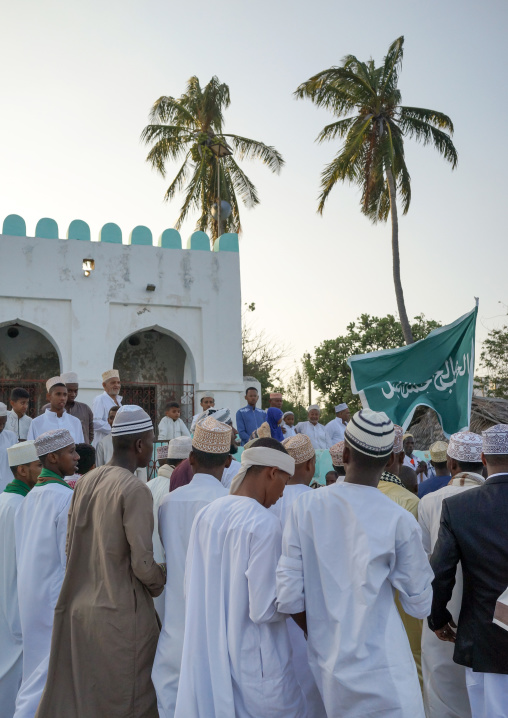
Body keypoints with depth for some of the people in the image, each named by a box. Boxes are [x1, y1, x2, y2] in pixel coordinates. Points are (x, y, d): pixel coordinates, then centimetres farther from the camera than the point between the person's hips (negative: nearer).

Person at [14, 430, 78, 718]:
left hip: (31, 593, 8)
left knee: (41, 660, 20)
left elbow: (24, 552, 10)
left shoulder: (31, 496, 4)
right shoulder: (67, 497, -21)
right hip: (57, 595, -8)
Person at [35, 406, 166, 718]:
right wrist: (161, 582, 1)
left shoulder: (86, 481, 3)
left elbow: (71, 547, 10)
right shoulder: (135, 489, -18)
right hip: (121, 613, -6)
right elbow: (142, 564, -19)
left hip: (79, 609, 7)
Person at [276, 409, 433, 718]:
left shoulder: (306, 506, -9)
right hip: (384, 675, -3)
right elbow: (420, 605, -4)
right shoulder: (400, 521, -15)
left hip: (327, 666, 4)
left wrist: (319, 630, 10)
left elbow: (289, 597, -7)